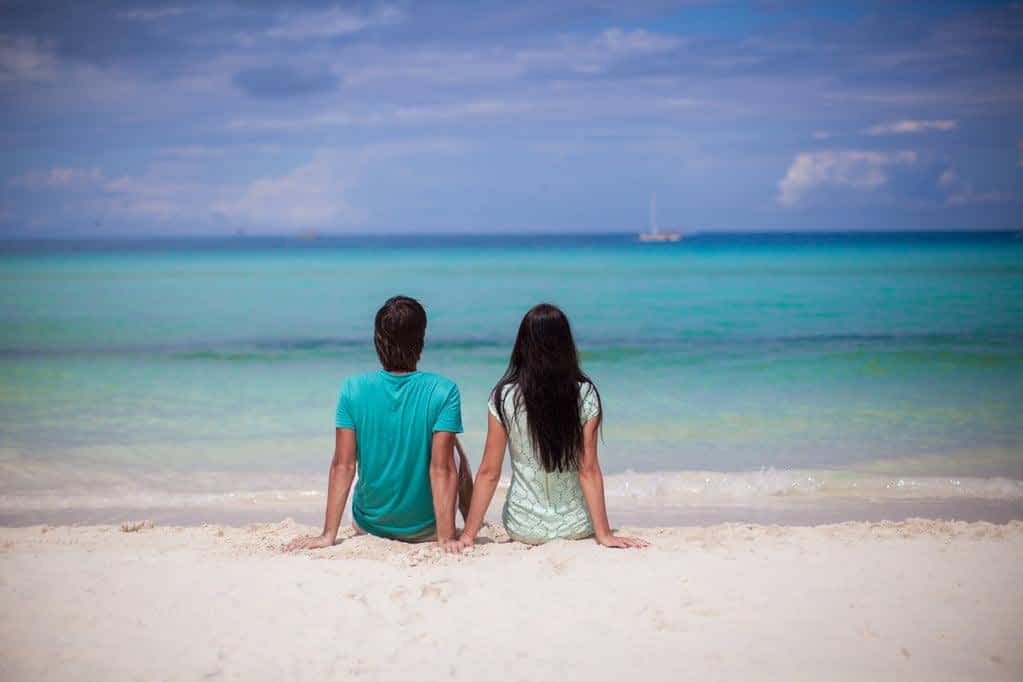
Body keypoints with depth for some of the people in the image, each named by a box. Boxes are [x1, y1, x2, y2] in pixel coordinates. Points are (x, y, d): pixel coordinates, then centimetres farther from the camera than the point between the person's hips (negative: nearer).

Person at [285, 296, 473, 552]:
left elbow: (343, 466, -12)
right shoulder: (443, 391, -19)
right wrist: (446, 538, -19)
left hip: (369, 527, 2)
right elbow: (441, 469, -21)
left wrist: (329, 535, -8)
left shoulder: (353, 389, -13)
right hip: (425, 529, -2)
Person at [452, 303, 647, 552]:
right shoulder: (585, 394, -11)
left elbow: (488, 473, -10)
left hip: (524, 529, 0)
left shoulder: (504, 397, -12)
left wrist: (468, 535, -4)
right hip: (576, 527, 0)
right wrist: (604, 534, -6)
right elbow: (589, 471, -11)